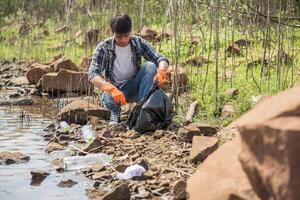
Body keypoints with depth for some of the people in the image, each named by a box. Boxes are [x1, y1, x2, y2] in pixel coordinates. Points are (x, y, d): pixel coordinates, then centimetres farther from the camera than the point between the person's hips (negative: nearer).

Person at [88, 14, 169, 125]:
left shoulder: (138, 42, -7)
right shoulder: (103, 48, -14)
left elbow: (161, 59, -11)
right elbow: (93, 75, -25)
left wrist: (161, 72, -37)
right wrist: (112, 89, -44)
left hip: (134, 88, 2)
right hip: (114, 90, -2)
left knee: (150, 66, -23)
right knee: (109, 101, -38)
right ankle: (116, 112, 0)